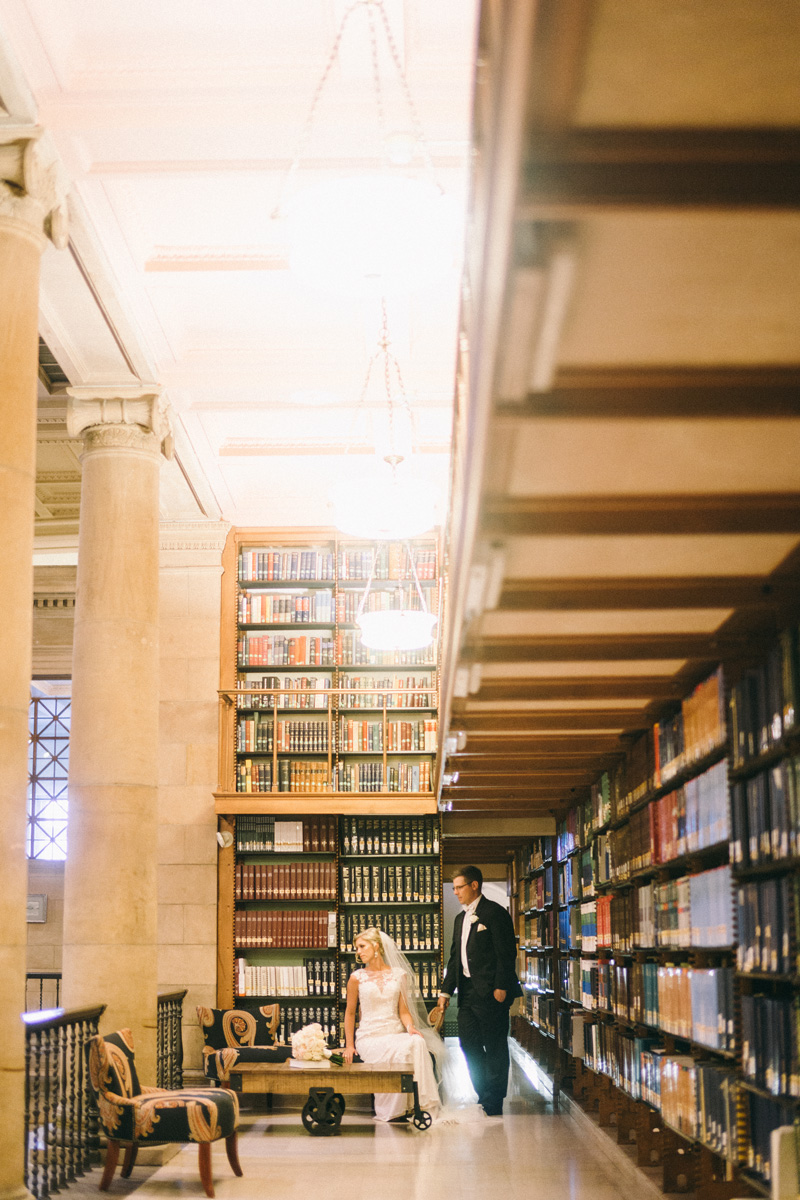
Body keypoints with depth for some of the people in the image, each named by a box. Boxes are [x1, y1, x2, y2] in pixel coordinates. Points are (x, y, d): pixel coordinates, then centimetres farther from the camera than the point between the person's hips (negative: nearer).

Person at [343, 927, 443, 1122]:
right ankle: (394, 1111, -23)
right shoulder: (357, 978, 6)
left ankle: (422, 1104, -29)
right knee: (399, 1052, -33)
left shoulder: (399, 975, 10)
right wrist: (349, 1045, 6)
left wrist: (410, 1027, -11)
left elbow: (404, 1011, 10)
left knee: (417, 1043, -33)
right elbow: (350, 1012, 12)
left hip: (396, 1034, 2)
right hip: (369, 1038, -2)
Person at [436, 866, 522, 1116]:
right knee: (469, 1044, 7)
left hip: (490, 992, -8)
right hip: (468, 992, 8)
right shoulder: (461, 919, 19)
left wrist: (501, 987, -17)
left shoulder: (495, 913, -6)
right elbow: (455, 958, 21)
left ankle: (494, 1105, 4)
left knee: (494, 1048, -2)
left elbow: (507, 953, -12)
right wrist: (446, 991, 14)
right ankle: (483, 1098, 18)